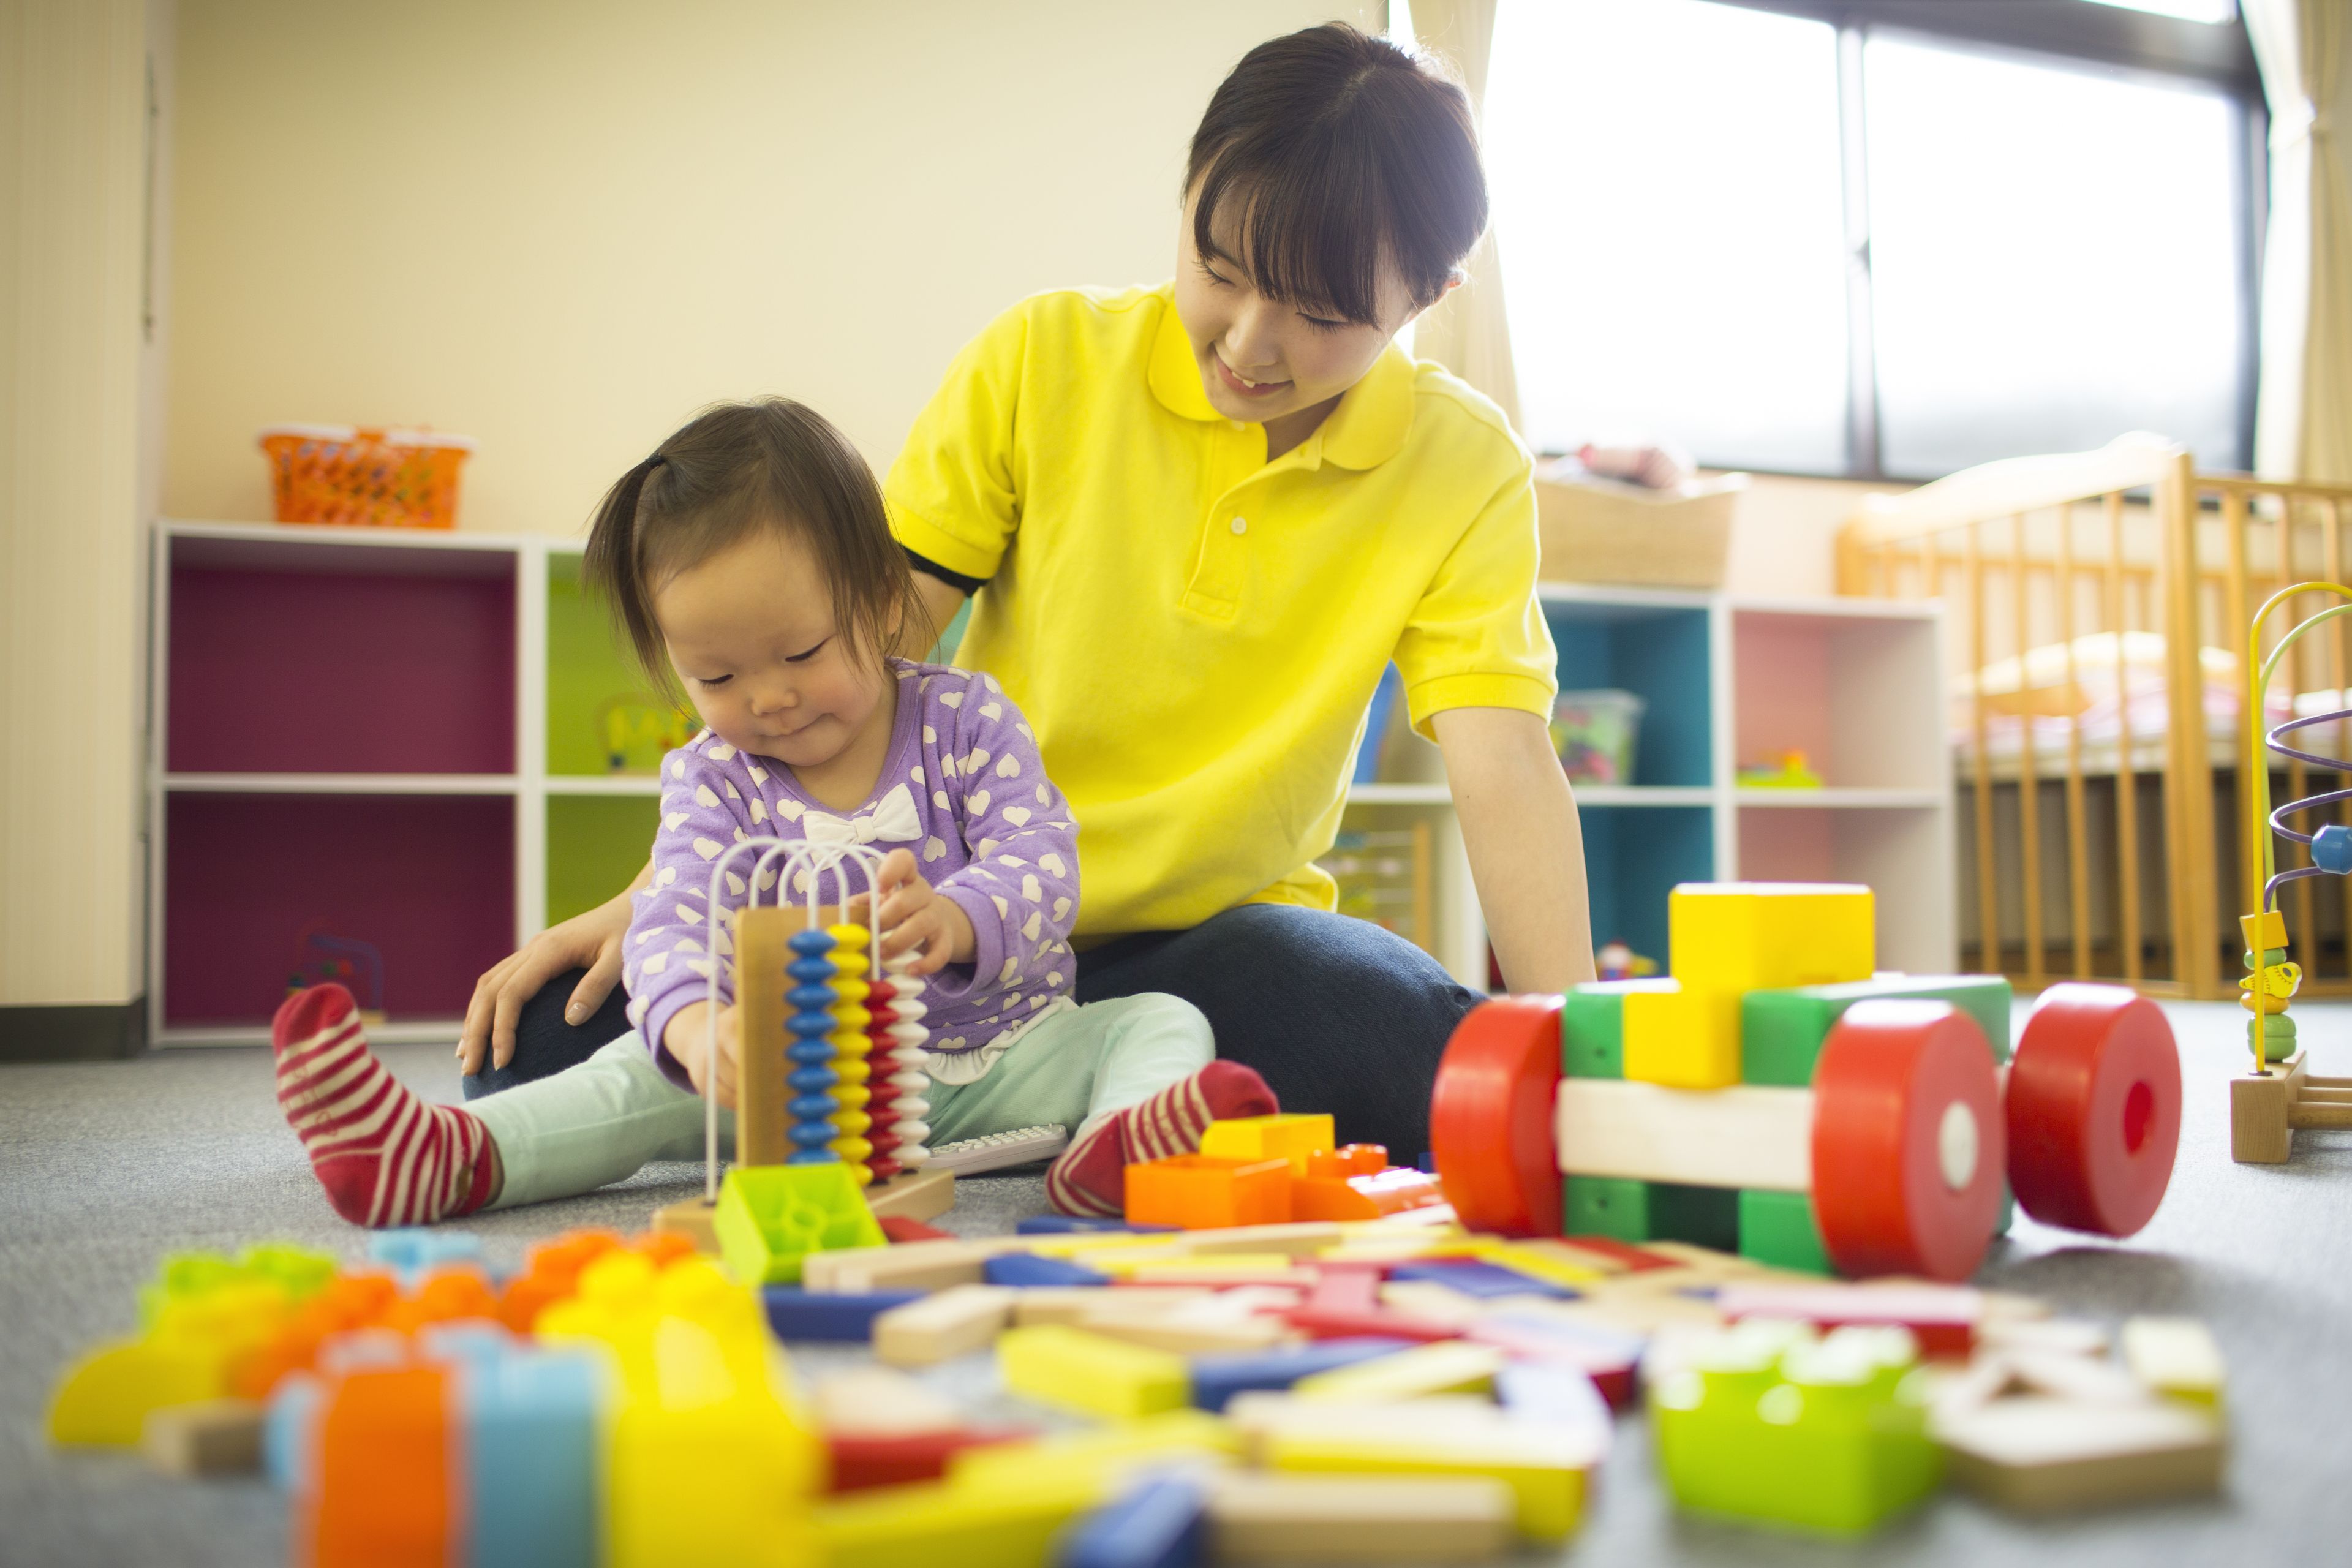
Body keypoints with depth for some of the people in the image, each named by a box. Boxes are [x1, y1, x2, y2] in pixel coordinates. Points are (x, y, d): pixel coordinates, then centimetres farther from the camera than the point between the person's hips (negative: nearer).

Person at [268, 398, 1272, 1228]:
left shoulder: (965, 719, -6)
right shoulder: (713, 778, -3)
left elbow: (1041, 862, -18)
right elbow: (672, 922, -20)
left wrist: (956, 919, -44)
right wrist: (693, 1023, -46)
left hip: (1005, 1057, -1)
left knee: (1163, 1022, -24)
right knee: (657, 1070, -20)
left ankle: (1116, 1146, -55)